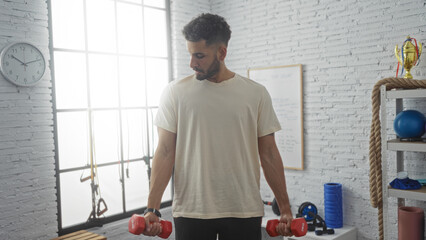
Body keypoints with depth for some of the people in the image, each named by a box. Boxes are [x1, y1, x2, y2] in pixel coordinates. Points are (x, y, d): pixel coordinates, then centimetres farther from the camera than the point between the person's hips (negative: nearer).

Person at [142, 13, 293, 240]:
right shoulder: (176, 92, -2)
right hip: (190, 210, 0)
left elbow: (268, 154, 2)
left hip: (243, 212, 1)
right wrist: (152, 208, -11)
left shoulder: (255, 93, -1)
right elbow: (165, 152, -4)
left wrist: (285, 208, 2)